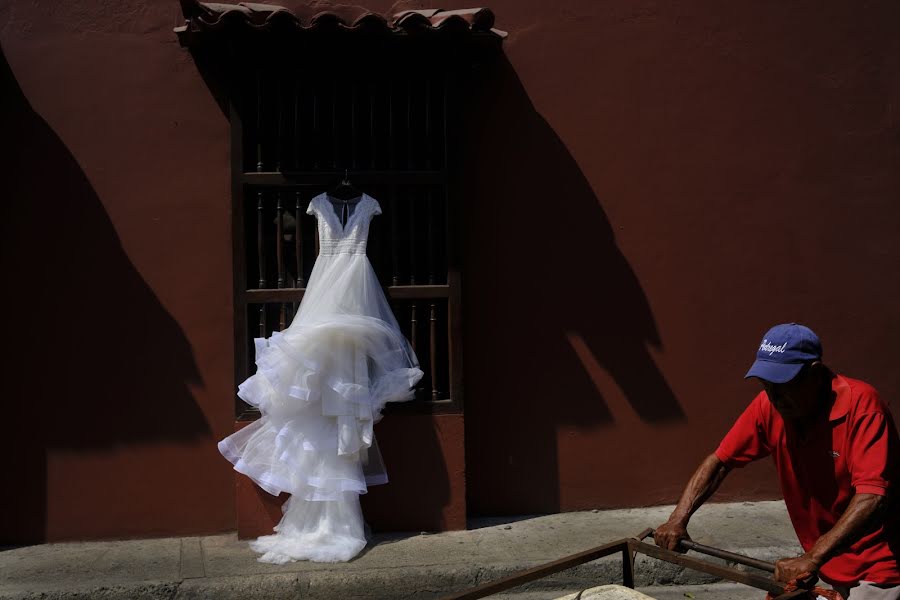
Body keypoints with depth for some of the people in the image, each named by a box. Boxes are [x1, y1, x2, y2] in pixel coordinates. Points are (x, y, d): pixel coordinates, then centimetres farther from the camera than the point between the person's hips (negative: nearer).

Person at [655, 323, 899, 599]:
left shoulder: (860, 404, -22)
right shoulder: (769, 405, -7)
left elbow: (873, 496, -30)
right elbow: (719, 462, 0)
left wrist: (812, 558, -37)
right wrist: (678, 520, -12)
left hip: (877, 571, -5)